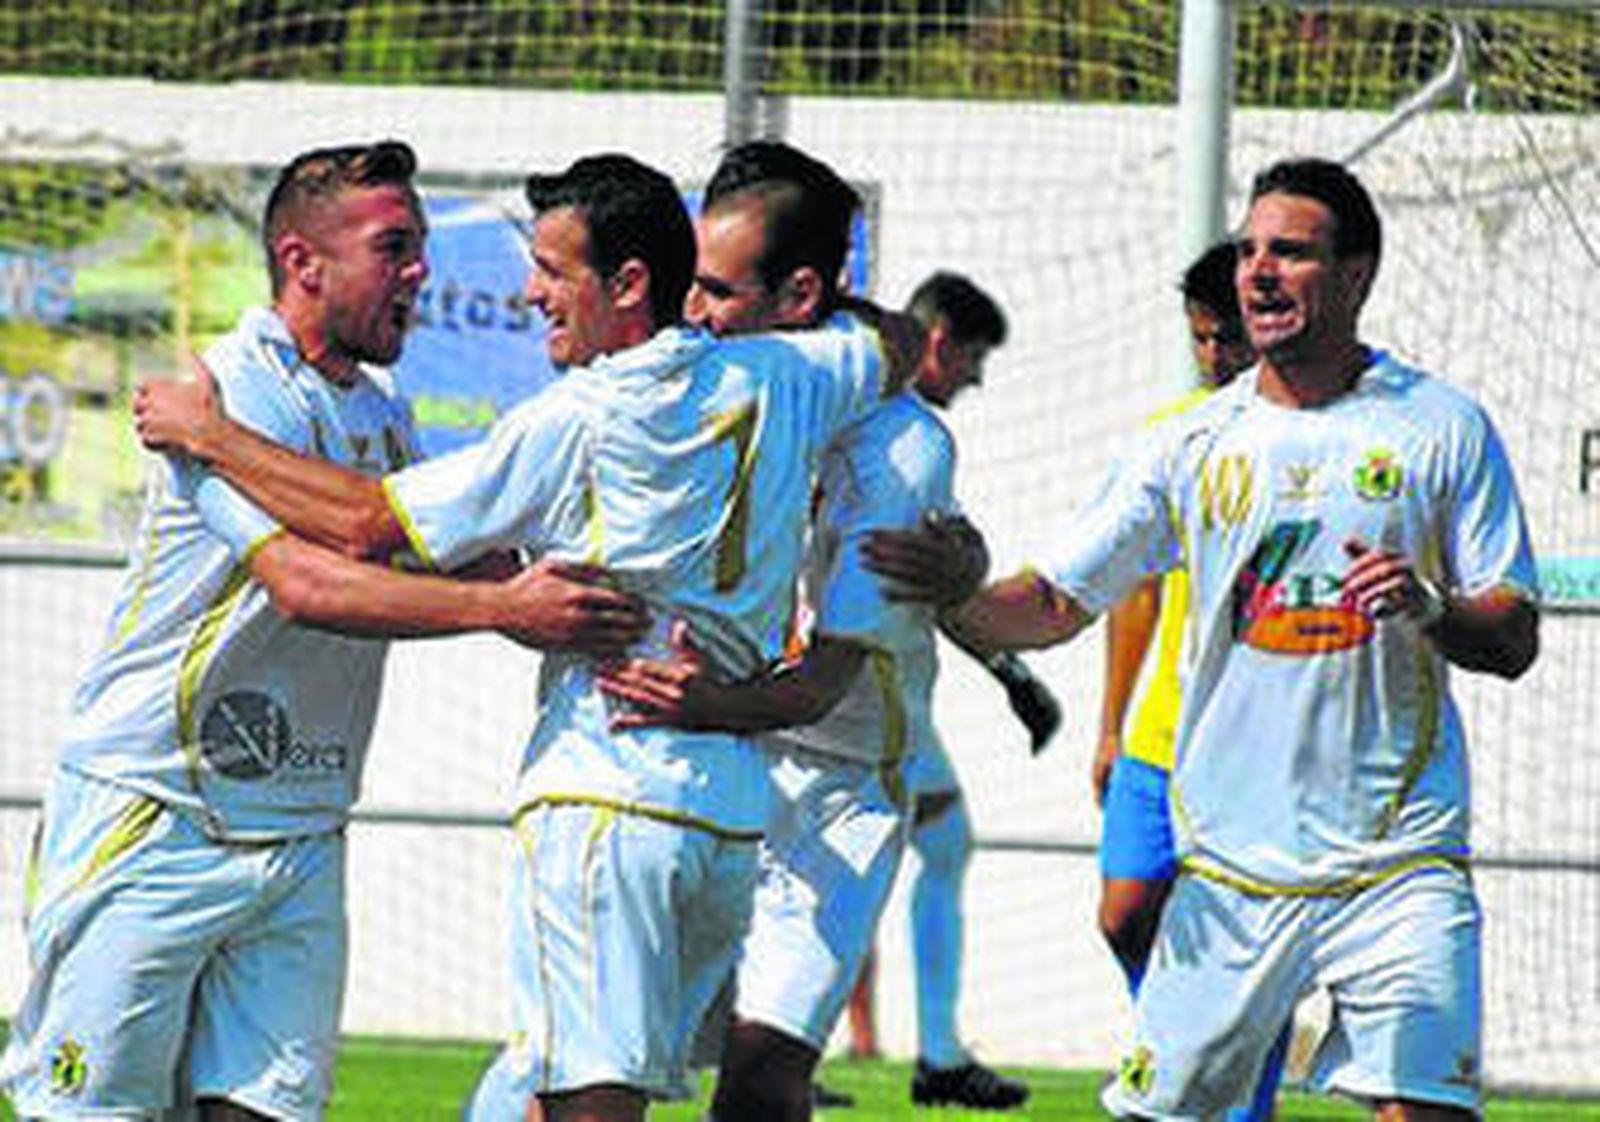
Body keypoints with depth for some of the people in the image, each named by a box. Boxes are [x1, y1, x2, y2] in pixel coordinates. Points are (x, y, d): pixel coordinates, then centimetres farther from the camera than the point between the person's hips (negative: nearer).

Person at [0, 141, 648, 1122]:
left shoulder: (383, 413, 13)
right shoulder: (236, 390, -14)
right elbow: (303, 581, -27)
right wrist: (502, 607, -33)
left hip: (302, 843, 7)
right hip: (154, 819, -7)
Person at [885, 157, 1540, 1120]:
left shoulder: (1443, 429, 1)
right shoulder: (1196, 444, 7)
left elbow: (1515, 641, 2)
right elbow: (1056, 605, 8)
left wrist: (1431, 608, -19)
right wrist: (954, 595, -12)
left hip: (1399, 861, -2)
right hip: (1230, 861, 2)